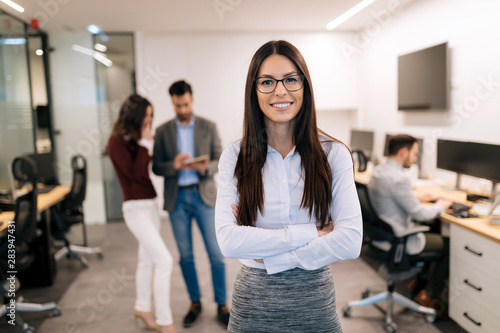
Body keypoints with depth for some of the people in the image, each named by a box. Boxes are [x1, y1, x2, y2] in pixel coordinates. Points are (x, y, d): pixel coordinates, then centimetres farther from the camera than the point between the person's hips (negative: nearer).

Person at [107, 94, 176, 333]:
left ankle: (143, 308, 37)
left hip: (151, 204, 8)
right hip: (136, 208, -8)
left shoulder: (136, 138, 9)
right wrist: (145, 144, -15)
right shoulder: (117, 141, -13)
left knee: (147, 259, 18)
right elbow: (134, 173, -20)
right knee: (164, 261, -11)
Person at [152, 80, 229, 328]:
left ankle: (222, 306, 16)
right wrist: (174, 165, -19)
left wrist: (206, 167, -21)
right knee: (185, 255, 10)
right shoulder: (163, 131, 4)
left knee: (216, 254, 1)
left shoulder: (208, 127, 1)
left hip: (203, 195, -1)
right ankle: (195, 303, 28)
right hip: (177, 198, 1)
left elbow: (220, 161, 0)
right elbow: (156, 167, 2)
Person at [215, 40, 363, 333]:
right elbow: (229, 241, -16)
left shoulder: (334, 154, -7)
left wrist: (269, 258, -15)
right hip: (253, 301, 1)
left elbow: (351, 241, -14)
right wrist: (309, 233, -18)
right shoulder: (234, 157, -7)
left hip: (314, 301, 0)